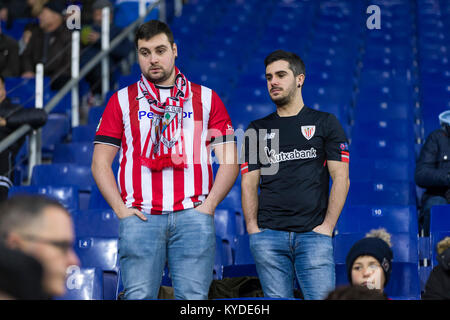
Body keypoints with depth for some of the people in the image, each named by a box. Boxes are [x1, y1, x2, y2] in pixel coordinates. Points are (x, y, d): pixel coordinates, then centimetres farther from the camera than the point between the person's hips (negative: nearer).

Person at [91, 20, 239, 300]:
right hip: (140, 216, 0)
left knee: (194, 297, -5)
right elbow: (100, 164, 10)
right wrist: (121, 208, -2)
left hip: (193, 215, 0)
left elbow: (229, 161, 11)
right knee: (139, 296, -7)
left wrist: (209, 204, -2)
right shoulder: (122, 101, 13)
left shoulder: (206, 98, 14)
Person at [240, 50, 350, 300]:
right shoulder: (257, 129, 16)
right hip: (268, 235, 2)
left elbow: (341, 178, 4)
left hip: (314, 233, -2)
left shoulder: (325, 123, 10)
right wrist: (252, 228, -2)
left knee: (321, 298, -12)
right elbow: (249, 183, 12)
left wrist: (327, 226, -6)